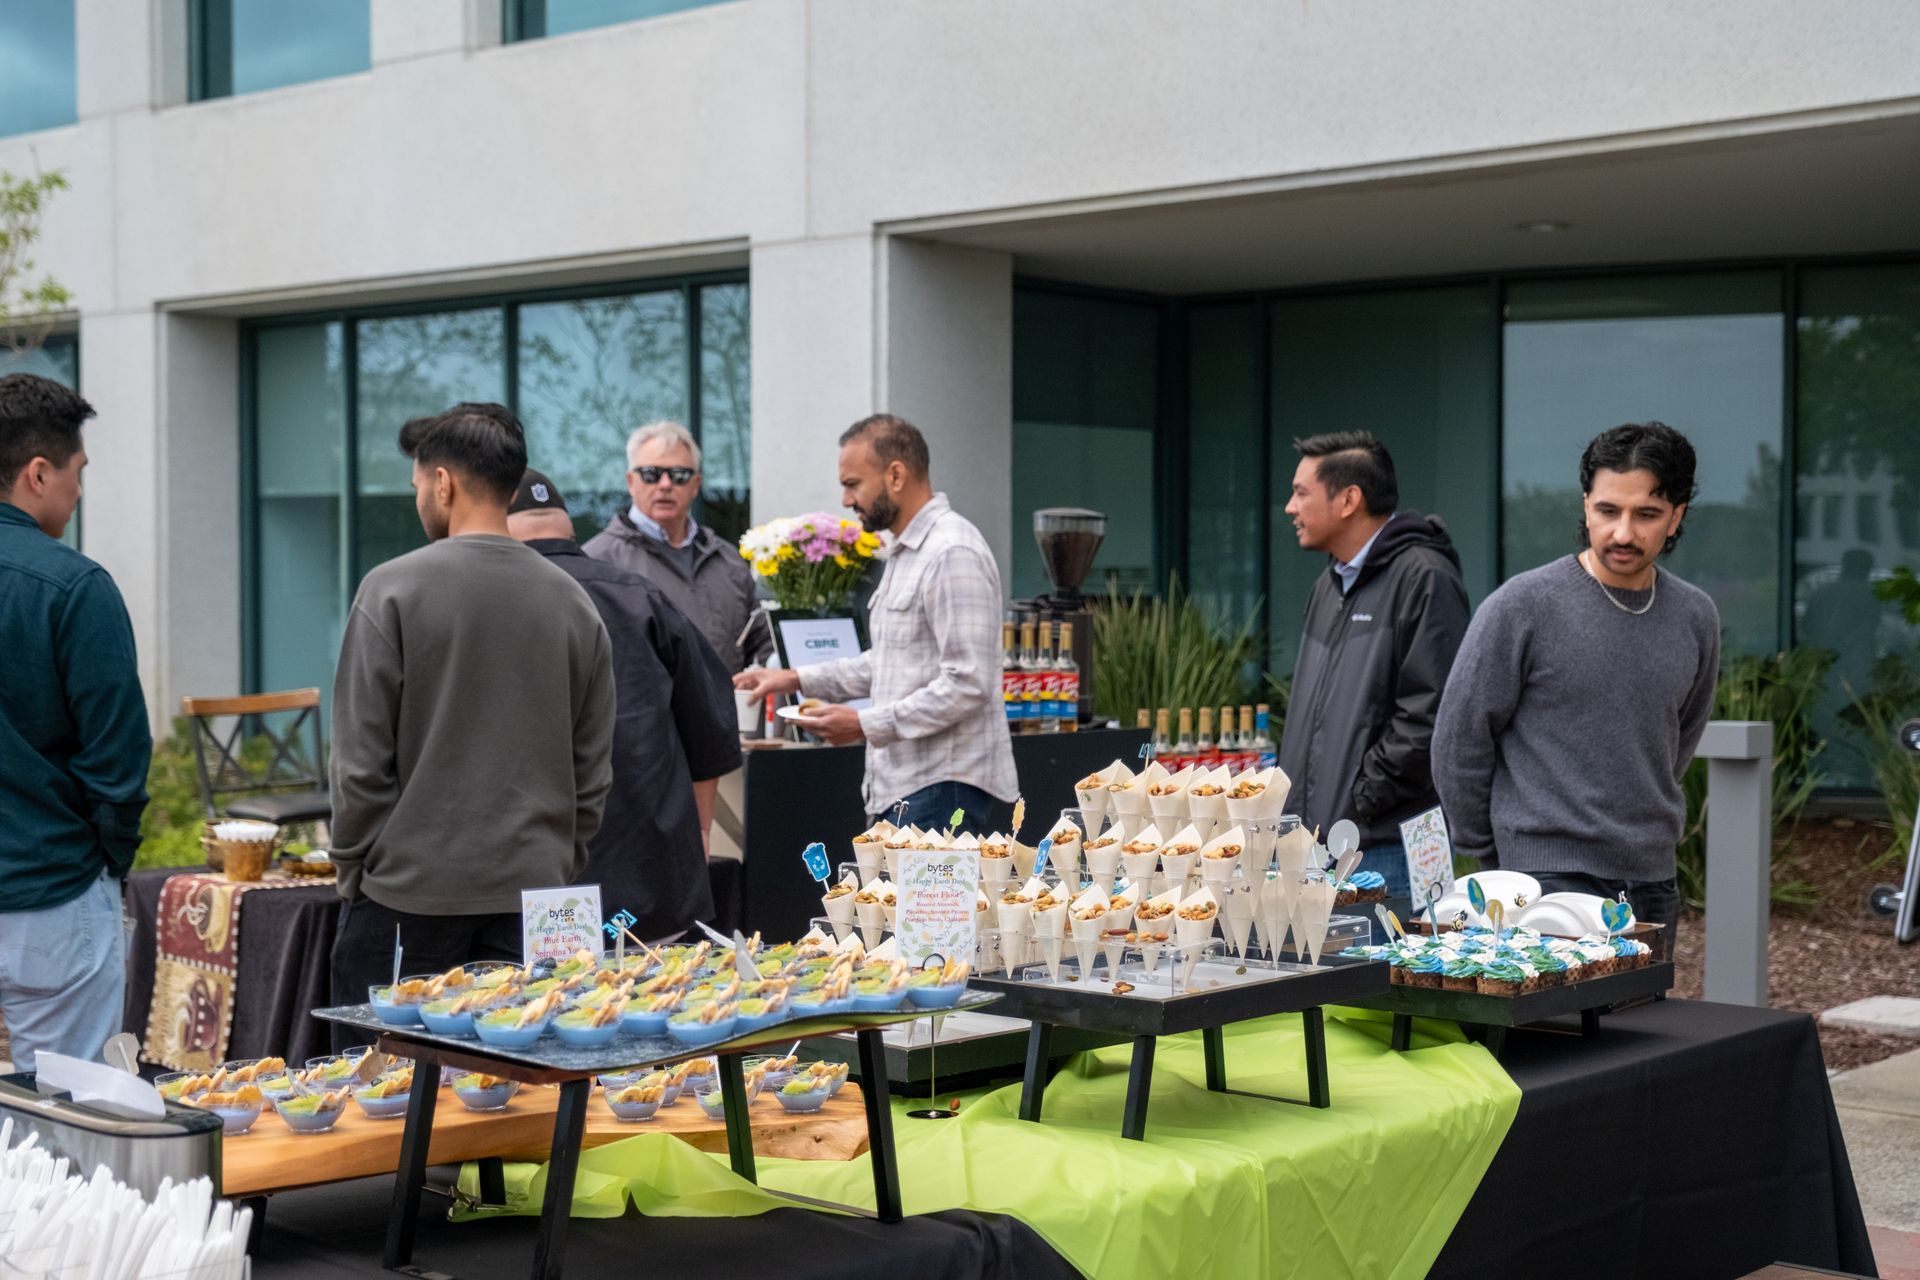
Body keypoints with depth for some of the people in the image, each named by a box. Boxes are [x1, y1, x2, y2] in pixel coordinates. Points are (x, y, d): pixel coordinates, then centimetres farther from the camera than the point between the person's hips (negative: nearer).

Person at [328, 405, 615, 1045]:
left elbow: (362, 761, -8)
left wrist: (353, 869, 4)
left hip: (410, 893, -4)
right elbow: (595, 770, 8)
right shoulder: (573, 601, 5)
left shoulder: (393, 590, -8)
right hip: (532, 891, 4)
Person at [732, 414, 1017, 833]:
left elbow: (967, 684, -21)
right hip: (904, 787, 10)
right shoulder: (905, 553, 18)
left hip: (946, 790, -10)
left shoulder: (952, 554, -16)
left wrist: (867, 724, -18)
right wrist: (799, 680, 15)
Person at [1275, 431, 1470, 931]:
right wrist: (1293, 806, 12)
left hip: (1387, 848, -9)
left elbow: (1428, 715, -18)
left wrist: (1357, 805, -15)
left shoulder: (1422, 578, -10)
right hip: (1317, 843, 9)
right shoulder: (1330, 585, 20)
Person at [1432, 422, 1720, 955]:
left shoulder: (1695, 616, 7)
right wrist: (1490, 847, 4)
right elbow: (1459, 740, -3)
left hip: (1653, 882, 6)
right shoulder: (1523, 605, -9)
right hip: (1550, 877, -5)